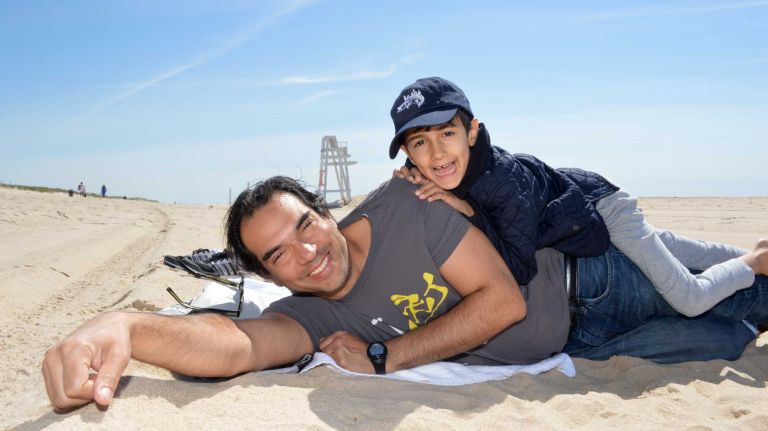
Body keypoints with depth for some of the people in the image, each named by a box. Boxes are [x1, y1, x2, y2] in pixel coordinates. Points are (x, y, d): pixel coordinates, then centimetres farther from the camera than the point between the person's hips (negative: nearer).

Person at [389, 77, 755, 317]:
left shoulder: (503, 179, -41)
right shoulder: (450, 171, -23)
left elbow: (520, 269, -36)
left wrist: (469, 212, -41)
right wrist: (412, 178, -27)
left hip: (598, 206, -7)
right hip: (570, 222, 7)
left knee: (691, 301, -4)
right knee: (659, 247, 31)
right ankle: (744, 255, 56)